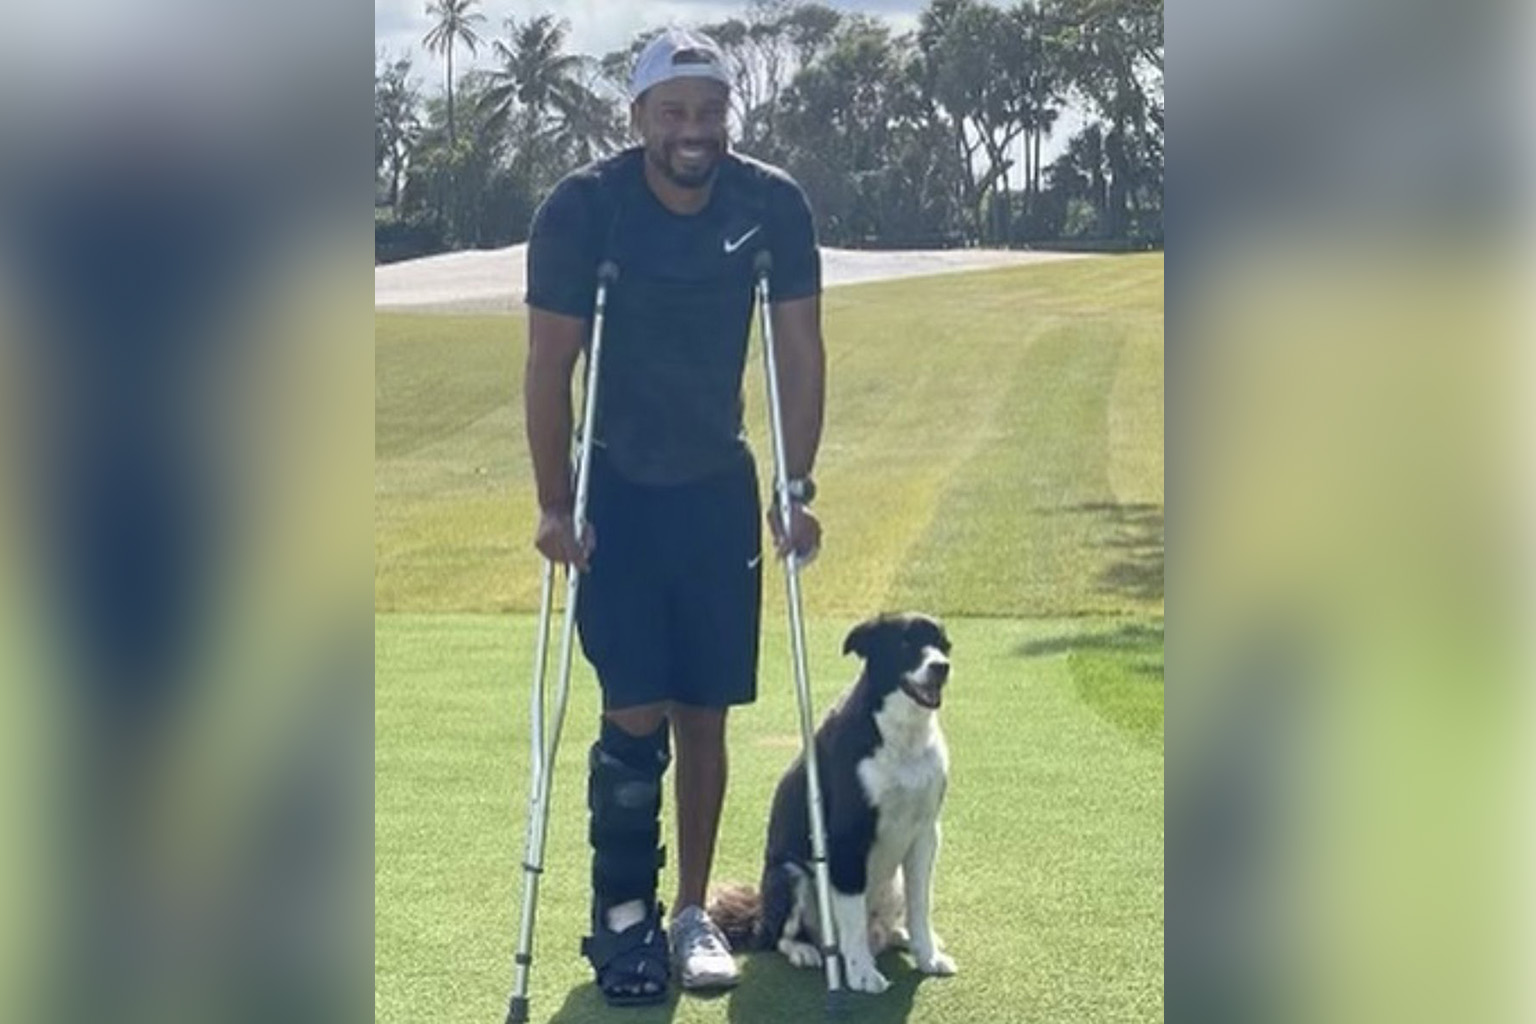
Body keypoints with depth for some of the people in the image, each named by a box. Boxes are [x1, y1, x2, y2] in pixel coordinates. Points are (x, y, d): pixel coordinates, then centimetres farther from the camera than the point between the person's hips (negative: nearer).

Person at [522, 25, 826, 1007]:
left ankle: (693, 914, 17)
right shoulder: (584, 206, -17)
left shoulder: (774, 205, -11)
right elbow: (550, 363, -12)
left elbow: (800, 353, -4)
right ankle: (623, 916, 6)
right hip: (616, 488, -2)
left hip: (718, 488, 2)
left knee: (705, 711, 5)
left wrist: (798, 493, -7)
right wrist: (555, 506, -13)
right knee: (636, 711, -8)